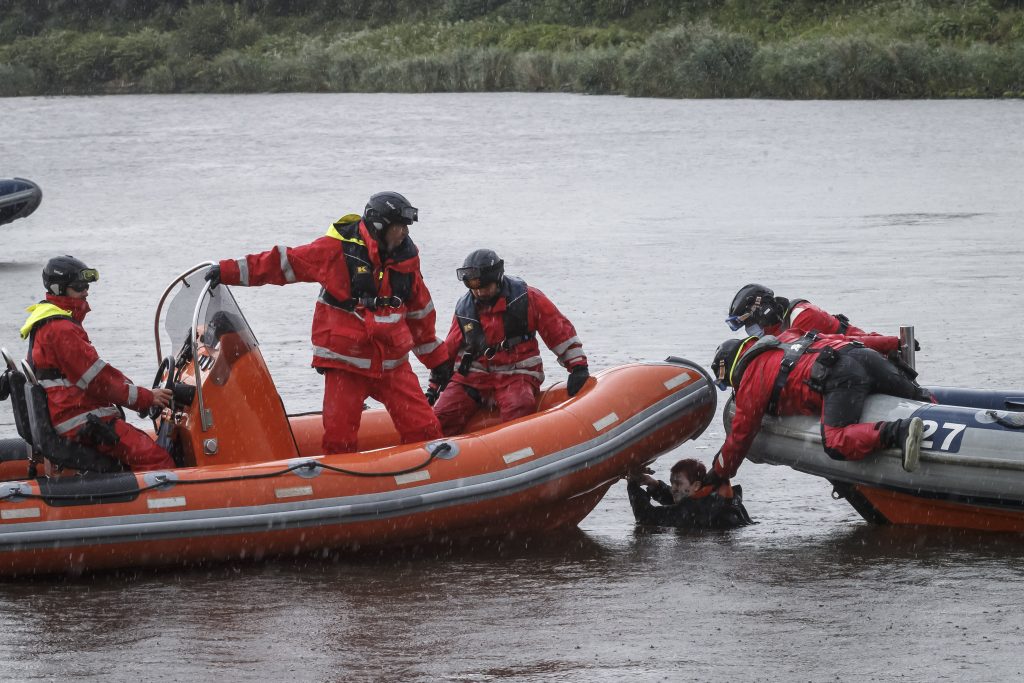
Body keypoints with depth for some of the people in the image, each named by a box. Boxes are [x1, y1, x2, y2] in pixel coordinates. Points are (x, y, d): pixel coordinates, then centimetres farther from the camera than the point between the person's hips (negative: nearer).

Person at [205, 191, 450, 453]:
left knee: (423, 429, -5)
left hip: (392, 361, 4)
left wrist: (435, 357, 22)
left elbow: (420, 310, 17)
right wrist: (229, 271, -7)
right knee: (339, 438, -5)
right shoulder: (338, 248, -10)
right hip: (345, 360, -4)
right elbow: (283, 263, -4)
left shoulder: (406, 257, 4)